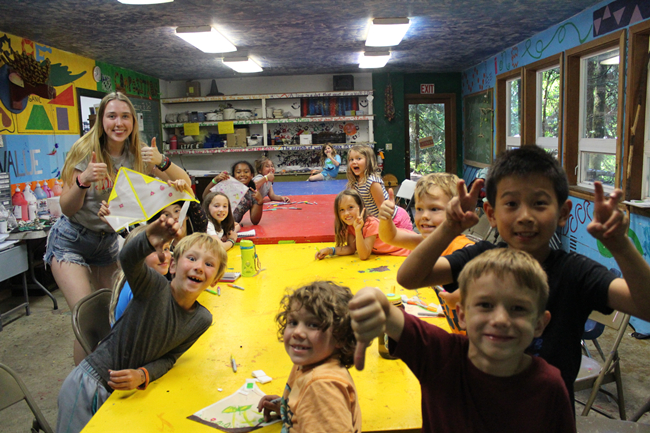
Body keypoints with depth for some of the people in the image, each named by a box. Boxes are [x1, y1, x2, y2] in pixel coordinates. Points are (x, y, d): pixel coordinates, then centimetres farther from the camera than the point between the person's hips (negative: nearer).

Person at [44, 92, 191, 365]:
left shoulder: (139, 154, -5)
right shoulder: (85, 150, -14)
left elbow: (184, 184, -11)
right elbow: (68, 209, -16)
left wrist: (162, 162, -30)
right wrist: (83, 180, -35)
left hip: (109, 241, 4)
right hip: (71, 242, -4)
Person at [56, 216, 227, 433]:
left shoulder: (202, 320, -8)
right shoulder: (155, 286, -21)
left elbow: (168, 357, -1)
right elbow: (127, 259, -41)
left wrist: (142, 375, -21)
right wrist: (148, 240, -63)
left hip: (124, 391, 4)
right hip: (90, 383, -4)